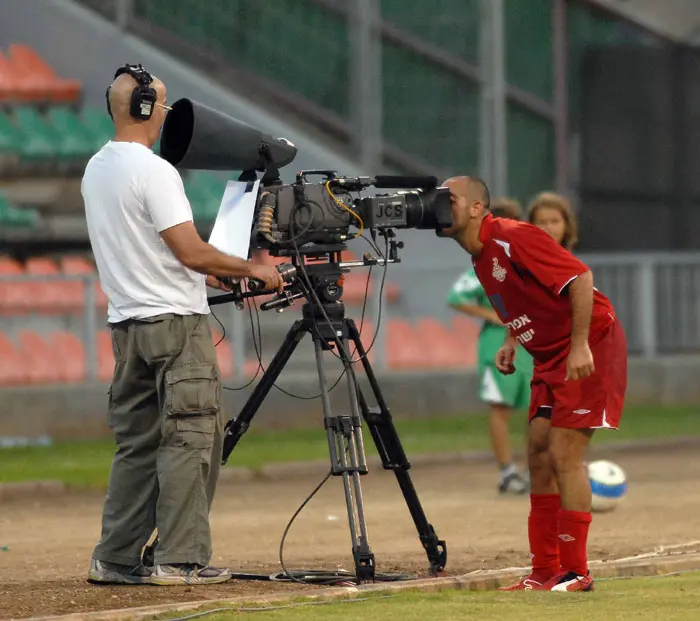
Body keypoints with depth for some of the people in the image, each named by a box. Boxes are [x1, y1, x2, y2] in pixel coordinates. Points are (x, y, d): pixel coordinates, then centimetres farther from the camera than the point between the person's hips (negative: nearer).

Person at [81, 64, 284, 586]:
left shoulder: (95, 170, 12)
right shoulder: (154, 171, -16)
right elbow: (190, 250, -18)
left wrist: (201, 273, 25)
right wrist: (252, 269, -5)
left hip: (126, 322, 9)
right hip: (176, 322, -9)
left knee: (136, 443, 11)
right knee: (190, 437, -5)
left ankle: (115, 558, 9)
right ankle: (180, 559, -7)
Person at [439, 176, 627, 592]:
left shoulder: (512, 238, -18)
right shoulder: (480, 257, 10)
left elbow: (581, 278, -24)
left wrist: (581, 345, -28)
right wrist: (513, 341, 9)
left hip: (590, 349, -10)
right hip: (551, 356, 10)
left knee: (564, 455, -12)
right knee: (539, 456, 6)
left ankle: (575, 573, -7)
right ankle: (545, 571, 10)